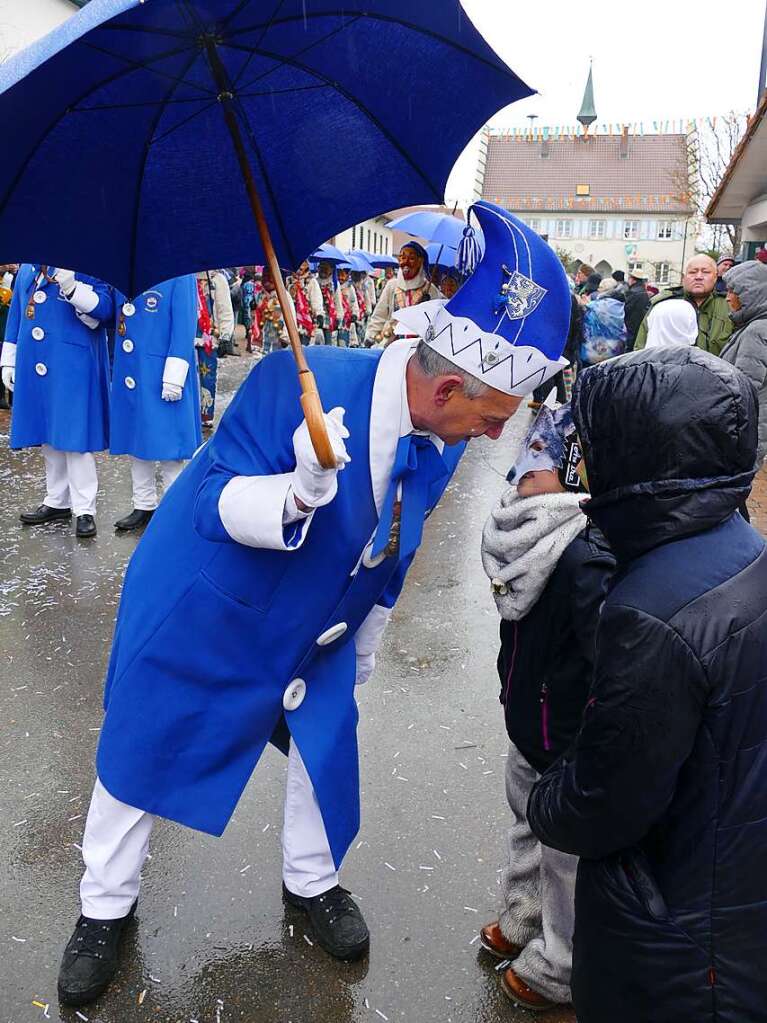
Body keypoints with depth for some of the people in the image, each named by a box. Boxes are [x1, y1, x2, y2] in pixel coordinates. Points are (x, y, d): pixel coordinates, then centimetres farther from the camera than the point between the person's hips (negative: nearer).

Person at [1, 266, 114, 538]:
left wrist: (73, 288, -29)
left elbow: (105, 307, -13)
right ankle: (57, 502, 25)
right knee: (48, 435, 13)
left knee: (74, 435, -5)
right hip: (34, 367, 7)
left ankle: (84, 510, 2)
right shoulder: (28, 268, 16)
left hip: (73, 366, -7)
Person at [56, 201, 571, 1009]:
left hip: (315, 629, 5)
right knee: (140, 754, 11)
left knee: (328, 744, 13)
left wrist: (366, 639, 15)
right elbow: (214, 502, -27)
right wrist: (296, 494, -47)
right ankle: (104, 909, 38)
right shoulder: (301, 382, -32)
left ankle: (312, 883, 43)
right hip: (201, 616, -4)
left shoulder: (438, 442, -11)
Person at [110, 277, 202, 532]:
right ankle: (143, 506, 28)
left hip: (161, 377, -7)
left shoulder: (179, 274, -10)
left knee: (166, 444, 1)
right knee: (135, 444, 14)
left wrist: (173, 379, -17)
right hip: (129, 374, 7)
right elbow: (111, 316, 17)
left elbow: (184, 327, -14)